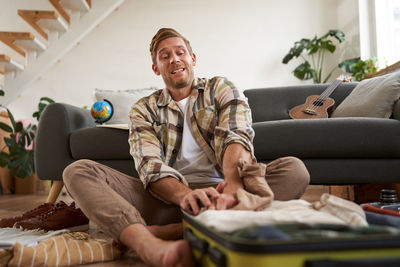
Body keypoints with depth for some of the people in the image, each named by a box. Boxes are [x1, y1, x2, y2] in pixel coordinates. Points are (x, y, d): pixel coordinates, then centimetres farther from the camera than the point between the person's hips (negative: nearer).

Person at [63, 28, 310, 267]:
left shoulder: (222, 89, 11)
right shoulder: (143, 110, 12)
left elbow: (237, 139, -9)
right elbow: (150, 166, -6)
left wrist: (233, 187, -33)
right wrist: (185, 195, -30)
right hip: (166, 197, 1)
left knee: (294, 170, -25)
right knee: (78, 171, -16)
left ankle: (172, 231, -32)